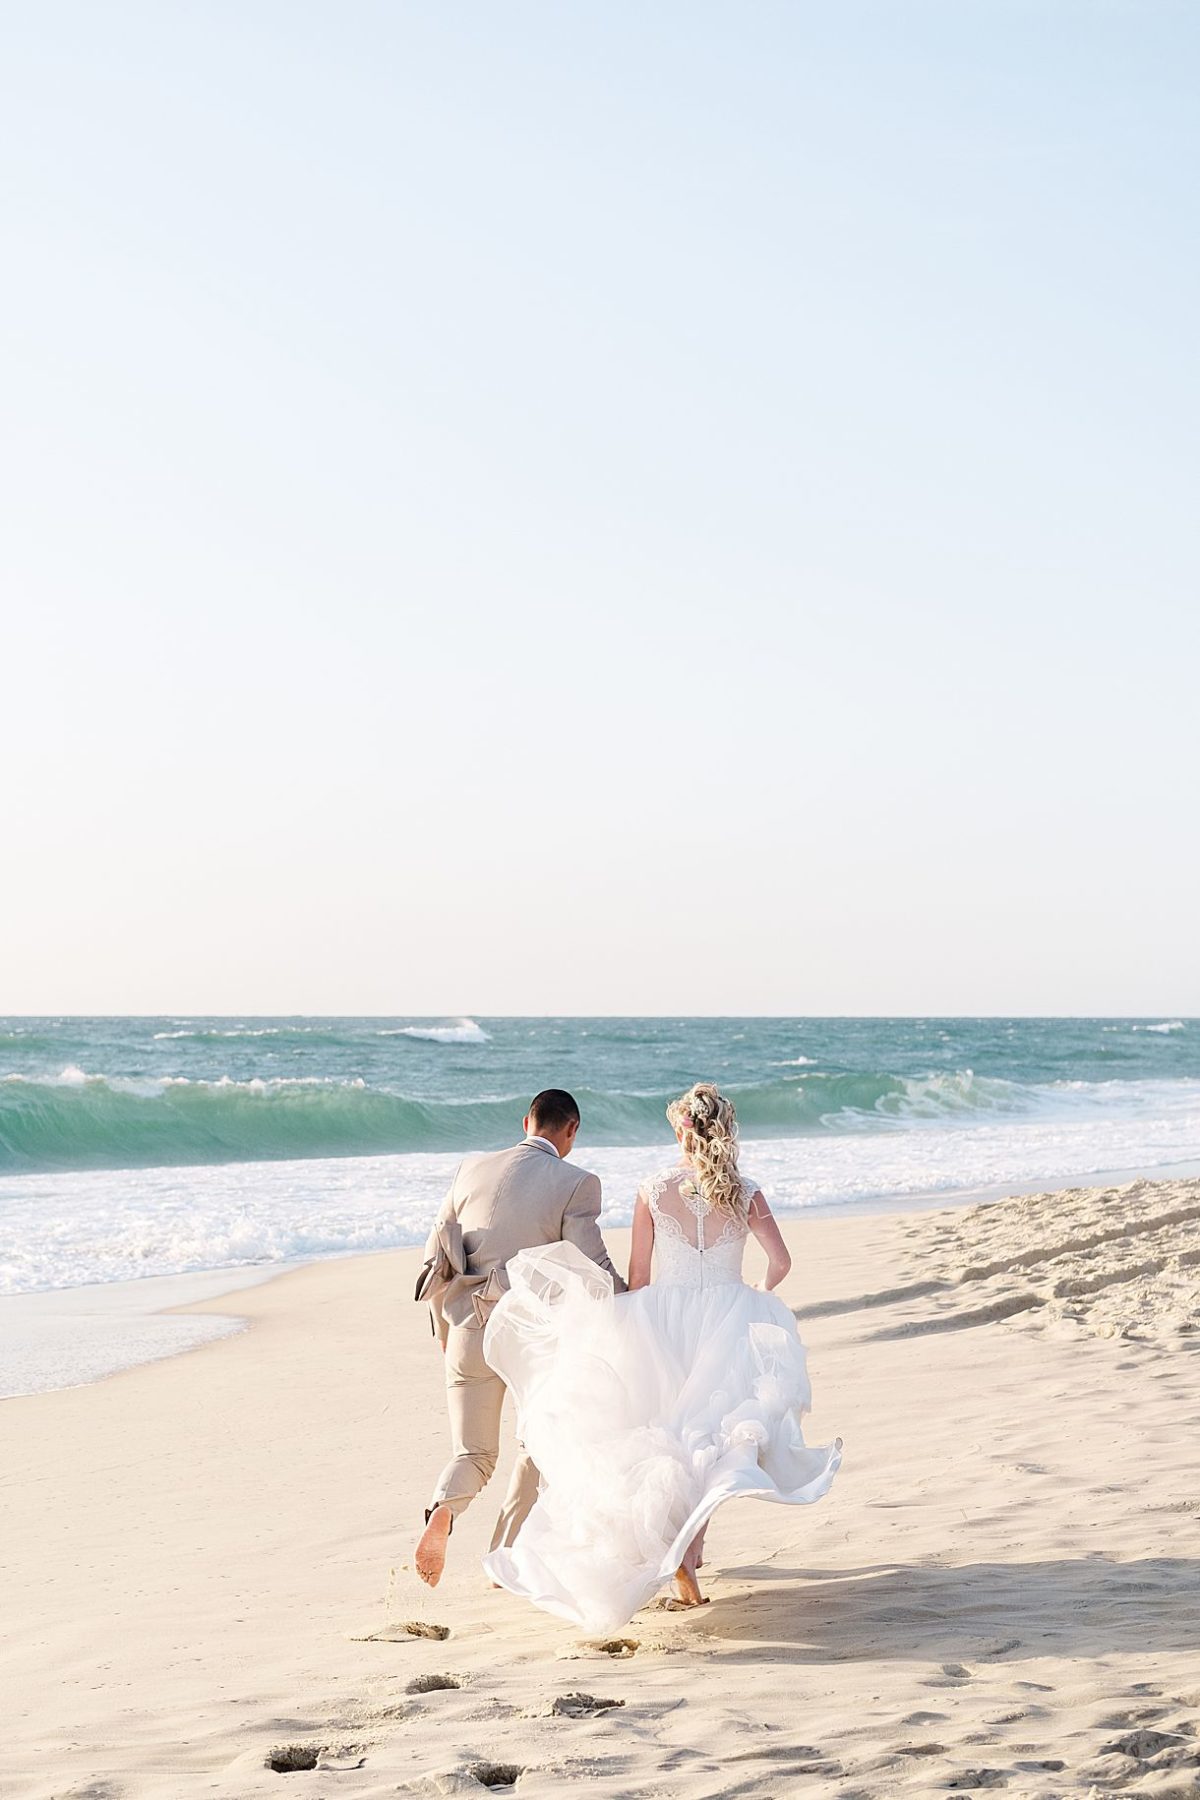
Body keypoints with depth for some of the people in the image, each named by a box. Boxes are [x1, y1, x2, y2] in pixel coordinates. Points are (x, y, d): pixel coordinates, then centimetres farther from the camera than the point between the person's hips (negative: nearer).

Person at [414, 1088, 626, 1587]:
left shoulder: (472, 1168, 6)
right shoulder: (576, 1184, -7)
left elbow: (436, 1256, 10)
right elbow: (592, 1266, -10)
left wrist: (444, 1327, 22)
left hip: (470, 1332, 3)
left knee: (473, 1454, 13)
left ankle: (443, 1510, -19)